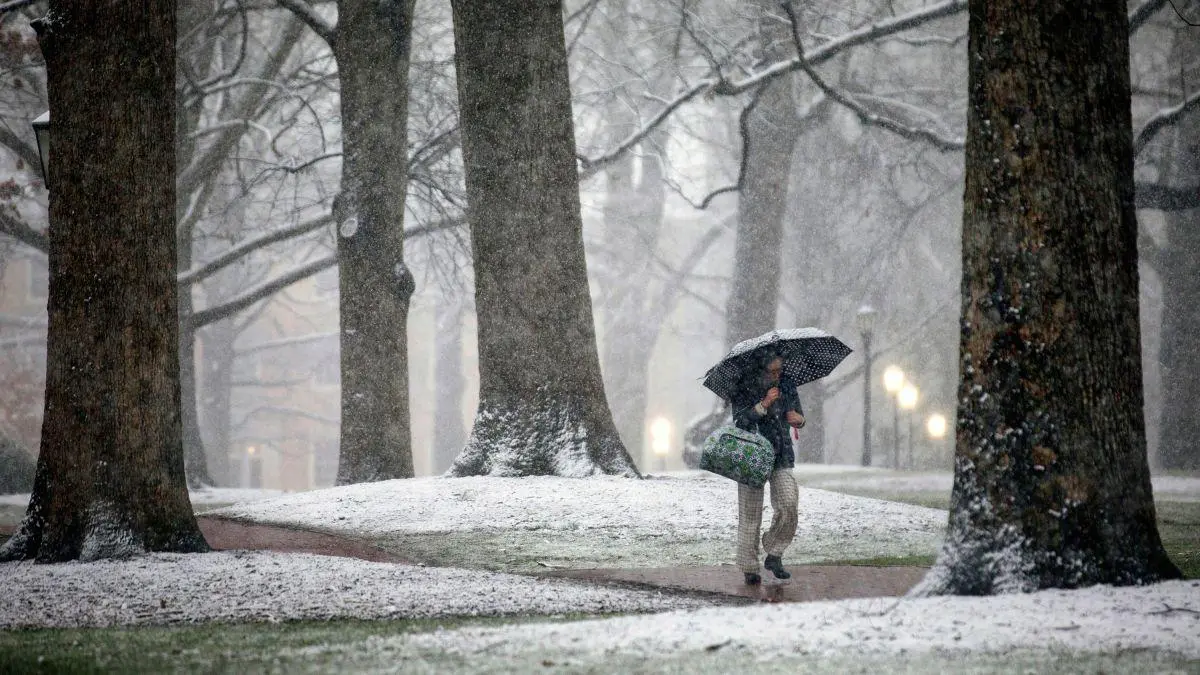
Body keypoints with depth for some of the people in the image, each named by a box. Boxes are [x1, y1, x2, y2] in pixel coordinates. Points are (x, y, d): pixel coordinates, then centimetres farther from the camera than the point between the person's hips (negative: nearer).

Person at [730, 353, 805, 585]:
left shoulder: (787, 388, 8)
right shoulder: (744, 391, -6)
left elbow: (798, 414, 19)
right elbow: (740, 420, -18)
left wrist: (798, 419, -4)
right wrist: (764, 405, -27)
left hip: (781, 457, 3)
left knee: (788, 503, -16)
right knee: (750, 514, -2)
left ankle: (774, 555, 2)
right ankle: (749, 568, 9)